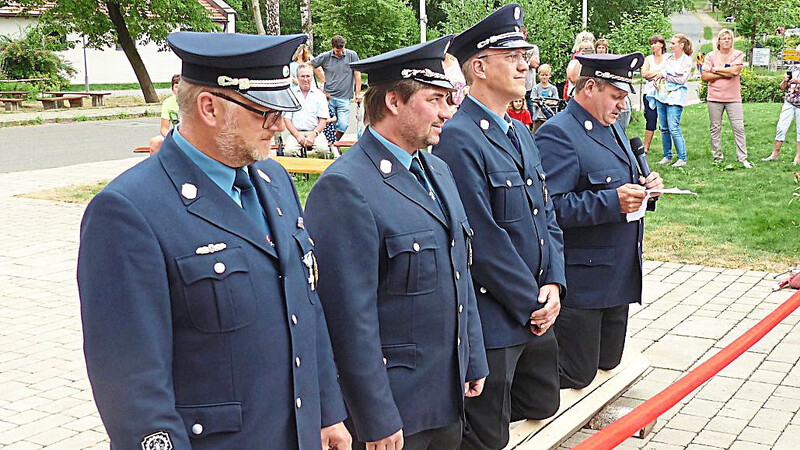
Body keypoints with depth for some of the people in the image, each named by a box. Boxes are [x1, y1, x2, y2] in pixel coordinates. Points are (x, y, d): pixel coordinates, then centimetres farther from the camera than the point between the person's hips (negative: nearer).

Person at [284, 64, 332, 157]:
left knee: (323, 149, -32)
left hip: (315, 132, 0)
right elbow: (287, 119, 5)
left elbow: (323, 120, 6)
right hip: (295, 132, 0)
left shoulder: (319, 95, 11)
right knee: (289, 151, -32)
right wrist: (297, 135, -11)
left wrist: (313, 134, -12)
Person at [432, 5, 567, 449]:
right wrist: (532, 304, -14)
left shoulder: (521, 133, 12)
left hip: (536, 312, 9)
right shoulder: (458, 138, -19)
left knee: (543, 404, 23)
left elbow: (547, 215, 14)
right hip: (492, 320, -9)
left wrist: (553, 285, 0)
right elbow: (483, 241, -22)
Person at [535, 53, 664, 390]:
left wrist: (644, 185, 3)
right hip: (581, 281, -10)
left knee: (608, 362, 19)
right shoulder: (557, 134, -18)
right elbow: (551, 207, -27)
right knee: (576, 375, 0)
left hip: (619, 273, 10)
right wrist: (613, 201, -28)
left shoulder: (613, 127, 14)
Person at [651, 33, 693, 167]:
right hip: (661, 95, 6)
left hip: (675, 97, -6)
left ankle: (682, 158, -6)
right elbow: (660, 73, 17)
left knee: (674, 128, -12)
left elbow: (681, 79, -10)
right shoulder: (667, 57, 14)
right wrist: (657, 80, -3)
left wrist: (665, 75, -6)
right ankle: (667, 156, 16)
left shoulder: (687, 61, -3)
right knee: (663, 128, 7)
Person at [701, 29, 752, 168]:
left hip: (733, 98, -1)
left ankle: (742, 158, 0)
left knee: (739, 128, -4)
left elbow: (735, 70, -12)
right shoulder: (710, 56, 6)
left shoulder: (738, 55, 5)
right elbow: (704, 76, -3)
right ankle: (717, 156, 15)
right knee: (715, 128, 5)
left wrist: (716, 70, -4)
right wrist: (726, 73, -8)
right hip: (714, 97, 1)